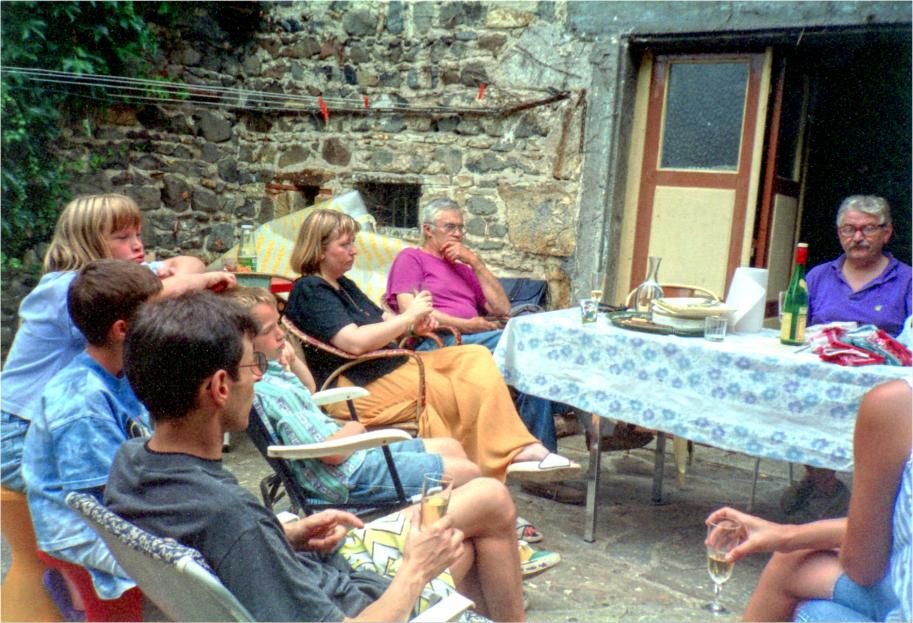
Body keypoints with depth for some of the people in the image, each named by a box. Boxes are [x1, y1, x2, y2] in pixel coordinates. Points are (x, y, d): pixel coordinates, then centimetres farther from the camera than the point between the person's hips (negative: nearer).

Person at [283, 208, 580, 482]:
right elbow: (354, 342, -24)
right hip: (356, 388, -9)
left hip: (390, 365, 10)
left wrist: (415, 322, -2)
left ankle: (519, 450, -18)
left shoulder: (343, 285, 20)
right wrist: (408, 317, -15)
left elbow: (381, 323, 21)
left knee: (475, 357, -7)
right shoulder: (309, 291, -11)